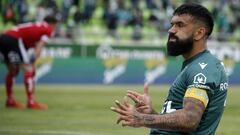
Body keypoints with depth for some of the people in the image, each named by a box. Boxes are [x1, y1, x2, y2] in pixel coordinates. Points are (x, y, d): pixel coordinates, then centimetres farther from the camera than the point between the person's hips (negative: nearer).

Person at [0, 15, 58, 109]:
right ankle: (31, 102, -8)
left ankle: (10, 101, 30)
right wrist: (32, 61, -10)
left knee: (12, 71, 23)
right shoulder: (48, 29, 10)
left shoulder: (33, 27, 33)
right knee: (29, 69, -4)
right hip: (13, 39, -8)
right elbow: (39, 46, -5)